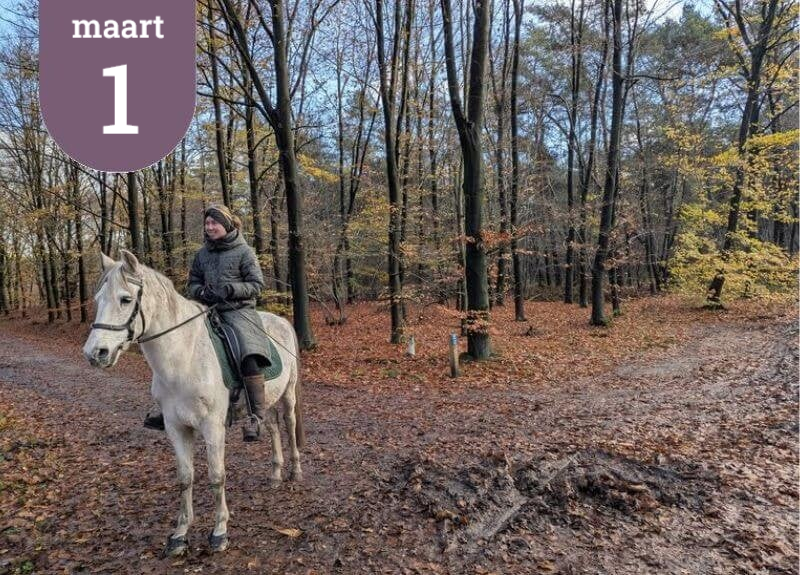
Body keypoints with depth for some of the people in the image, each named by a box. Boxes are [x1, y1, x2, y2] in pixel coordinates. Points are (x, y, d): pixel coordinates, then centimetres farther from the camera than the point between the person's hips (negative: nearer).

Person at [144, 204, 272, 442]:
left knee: (250, 357, -29)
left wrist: (232, 289, -19)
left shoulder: (244, 251, 0)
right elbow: (192, 283, 20)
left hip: (239, 310, -6)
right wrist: (201, 292, -4)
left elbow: (257, 284, -3)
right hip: (209, 310, 6)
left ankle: (256, 416, -24)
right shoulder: (202, 253, 15)